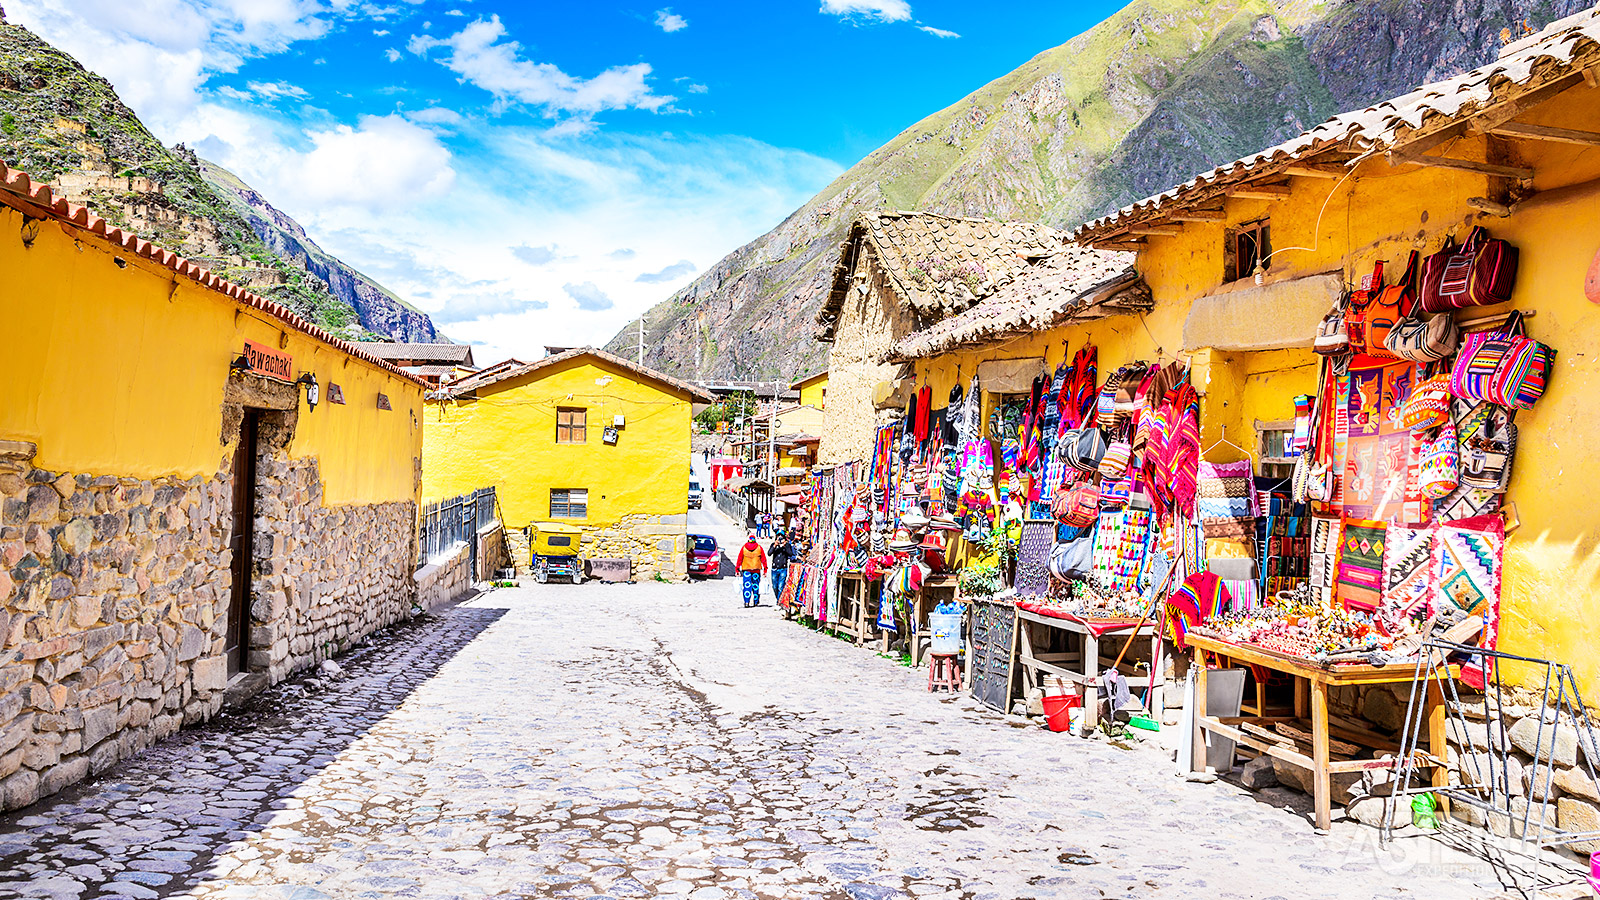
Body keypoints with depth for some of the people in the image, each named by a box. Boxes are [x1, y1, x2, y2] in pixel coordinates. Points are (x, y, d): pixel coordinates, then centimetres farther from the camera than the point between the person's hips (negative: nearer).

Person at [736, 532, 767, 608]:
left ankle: (746, 602, -16)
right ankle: (756, 602, 16)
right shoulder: (759, 548, 1)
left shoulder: (743, 548, 2)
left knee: (747, 586, -3)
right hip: (757, 570, 1)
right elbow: (763, 559, 3)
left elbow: (739, 559, 3)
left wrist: (737, 569, 9)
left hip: (746, 569, 0)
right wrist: (765, 570, 8)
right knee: (756, 586, 10)